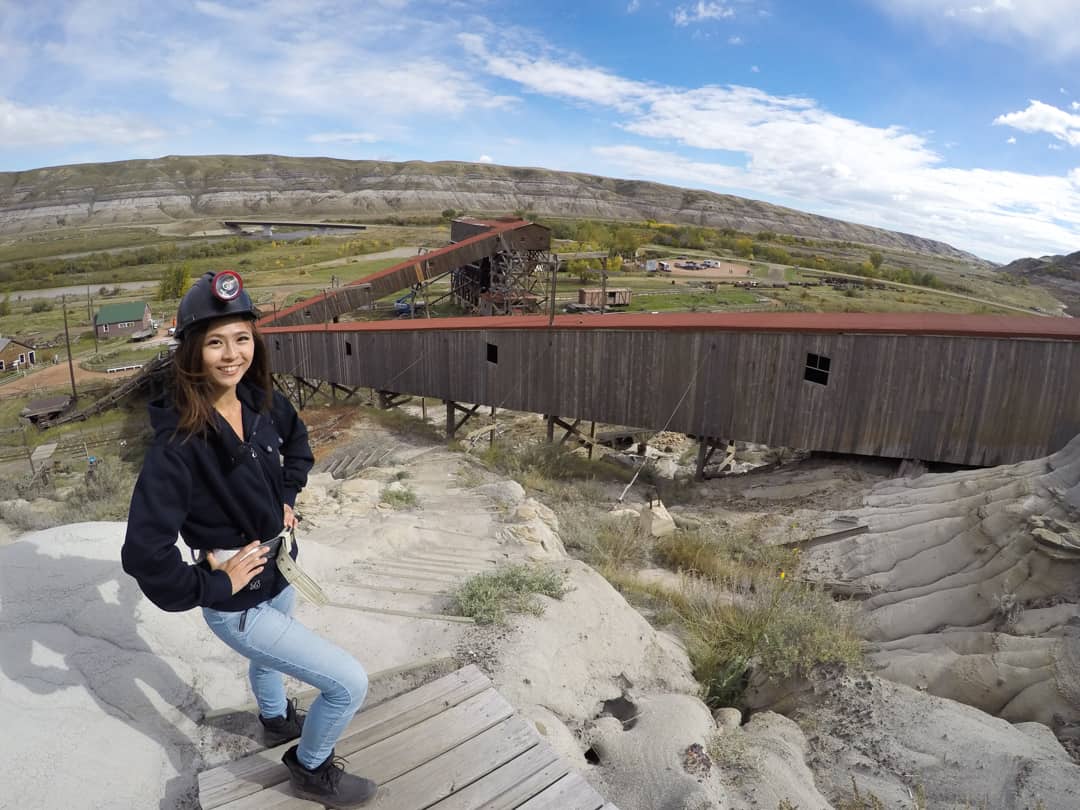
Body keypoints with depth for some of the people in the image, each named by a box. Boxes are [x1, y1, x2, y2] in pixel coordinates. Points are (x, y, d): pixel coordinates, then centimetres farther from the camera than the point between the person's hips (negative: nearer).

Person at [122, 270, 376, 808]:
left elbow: (296, 441, 12)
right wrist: (215, 587, -21)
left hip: (279, 572, 7)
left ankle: (276, 721, 68)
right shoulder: (180, 442, -31)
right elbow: (144, 551, -32)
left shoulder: (260, 401, -11)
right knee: (349, 683, -3)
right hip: (239, 605, -7)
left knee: (270, 656, 36)